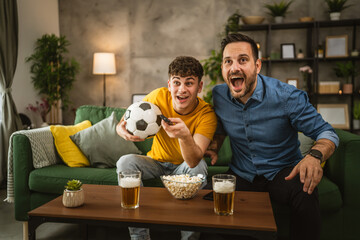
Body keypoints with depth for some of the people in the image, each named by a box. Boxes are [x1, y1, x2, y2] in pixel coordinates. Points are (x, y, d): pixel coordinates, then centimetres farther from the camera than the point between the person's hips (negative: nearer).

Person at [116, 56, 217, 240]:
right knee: (125, 162, -23)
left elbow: (193, 161, -35)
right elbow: (123, 123, -10)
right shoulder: (159, 97, -18)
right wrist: (123, 130, -35)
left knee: (199, 167, -32)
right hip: (156, 161, 2)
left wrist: (185, 135, -57)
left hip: (184, 166, -1)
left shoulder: (206, 114, -24)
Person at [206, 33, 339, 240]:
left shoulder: (287, 96, -16)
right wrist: (213, 148, -3)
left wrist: (314, 156, -33)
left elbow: (326, 132, -11)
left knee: (306, 193, -34)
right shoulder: (218, 95, -4)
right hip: (241, 176, 3)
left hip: (282, 173, -2)